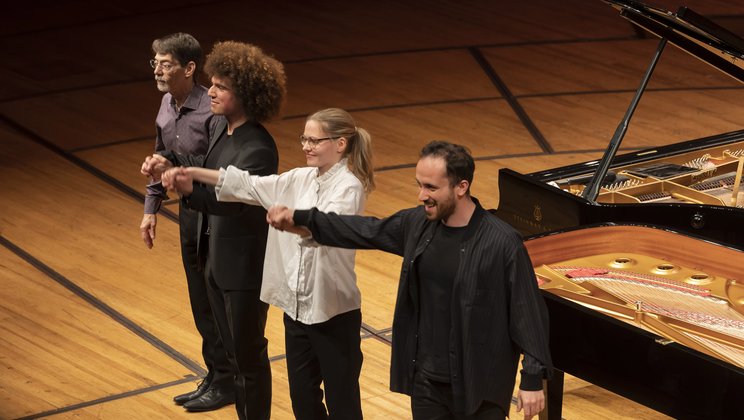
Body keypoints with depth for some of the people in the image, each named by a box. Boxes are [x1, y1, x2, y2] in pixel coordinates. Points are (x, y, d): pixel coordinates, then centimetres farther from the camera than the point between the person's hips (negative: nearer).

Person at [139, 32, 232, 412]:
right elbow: (161, 159, 15)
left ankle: (225, 382, 18)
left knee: (216, 304, 4)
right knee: (201, 302, 17)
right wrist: (151, 207, 14)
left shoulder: (211, 113, -24)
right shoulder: (167, 104, 3)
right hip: (189, 212, 8)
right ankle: (215, 376, 31)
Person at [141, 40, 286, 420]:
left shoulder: (258, 149, -26)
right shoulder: (224, 126, 1)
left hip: (244, 266, -9)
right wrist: (170, 160, 3)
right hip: (216, 258, 9)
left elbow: (231, 197, -37)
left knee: (249, 356, 8)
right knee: (233, 351, 21)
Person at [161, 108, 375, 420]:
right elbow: (250, 185, 8)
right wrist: (193, 173, -1)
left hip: (334, 312, -7)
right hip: (297, 306, 8)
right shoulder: (302, 179, 6)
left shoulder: (349, 187, -16)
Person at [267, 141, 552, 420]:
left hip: (479, 387, -6)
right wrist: (300, 218, 15)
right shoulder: (417, 223, 0)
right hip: (425, 380, 6)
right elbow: (366, 230, 15)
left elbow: (528, 312, -14)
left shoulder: (502, 243, -18)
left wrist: (533, 380, -14)